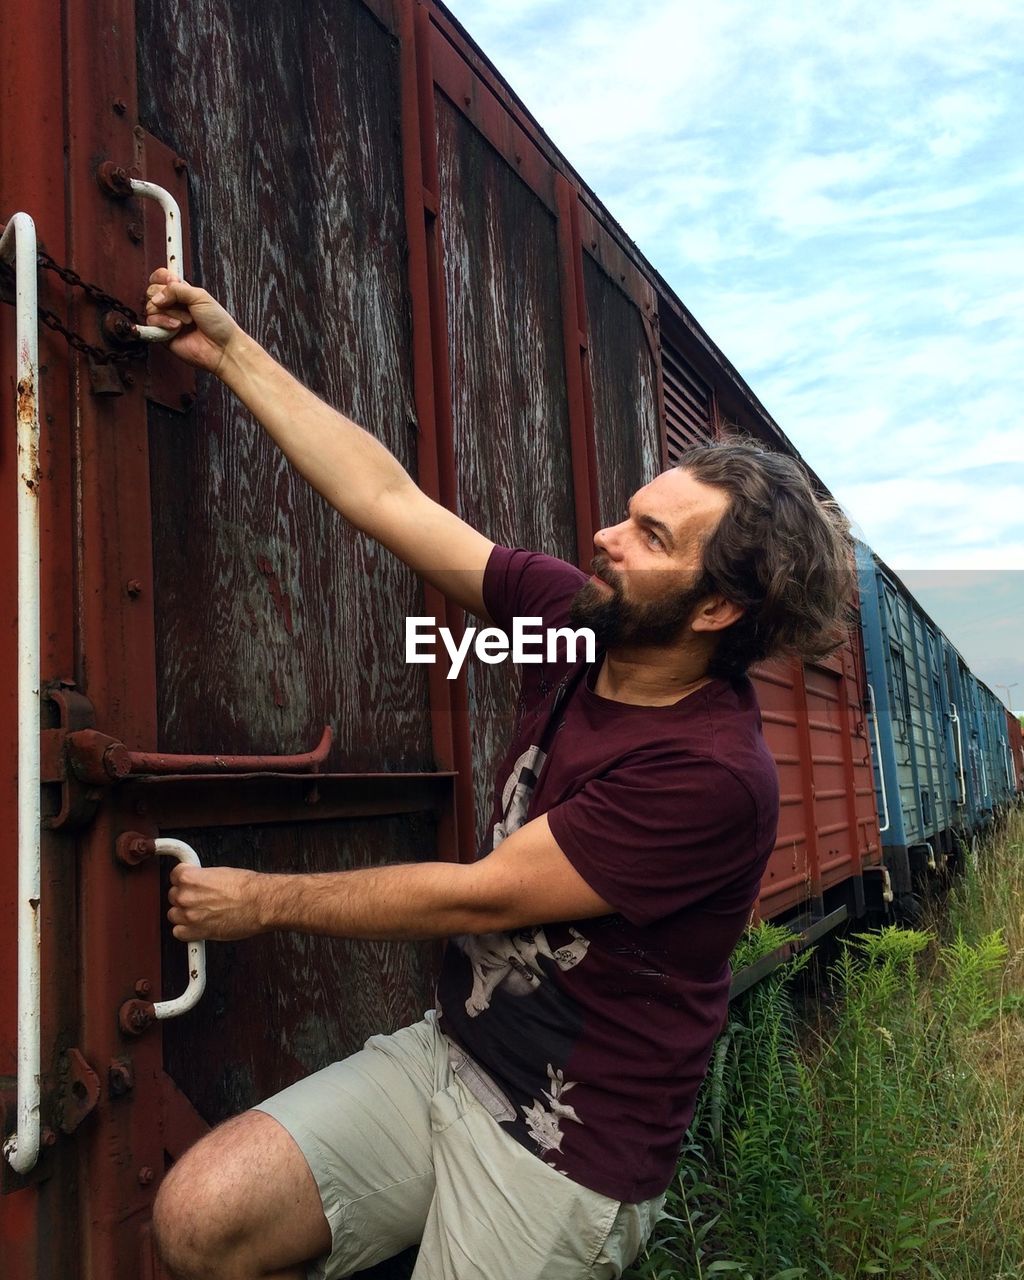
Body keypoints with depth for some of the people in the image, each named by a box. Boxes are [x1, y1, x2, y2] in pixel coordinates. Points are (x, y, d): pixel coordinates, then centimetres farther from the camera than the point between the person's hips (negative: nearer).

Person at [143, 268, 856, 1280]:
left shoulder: (713, 773, -26)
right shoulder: (574, 624, -6)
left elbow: (476, 897, -20)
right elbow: (387, 499, -3)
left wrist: (265, 901, -8)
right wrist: (232, 351, 1)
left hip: (566, 1148, -5)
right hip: (448, 1049, 6)